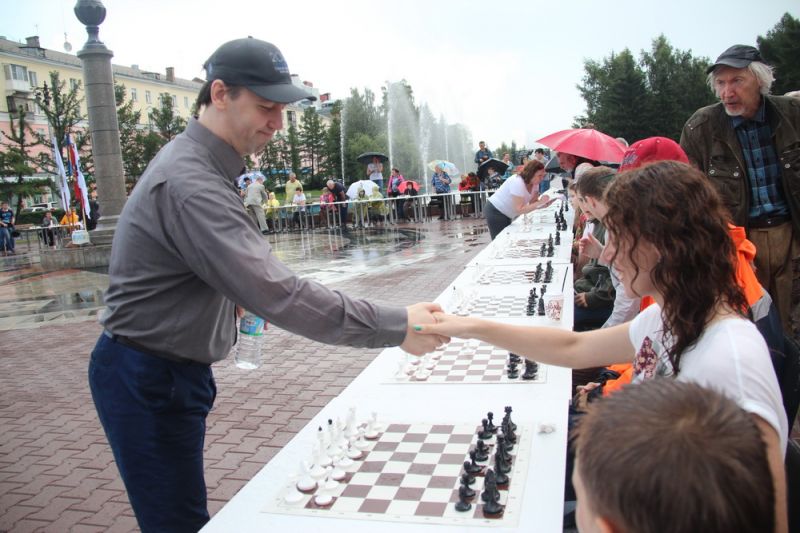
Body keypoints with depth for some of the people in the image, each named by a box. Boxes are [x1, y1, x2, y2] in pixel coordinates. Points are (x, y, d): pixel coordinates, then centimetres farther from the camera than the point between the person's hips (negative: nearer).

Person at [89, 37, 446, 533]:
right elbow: (277, 294, -36)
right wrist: (396, 325, -34)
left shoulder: (199, 163, 6)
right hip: (147, 383, -9)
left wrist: (230, 295, 0)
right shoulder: (191, 183, -28)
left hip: (175, 372, 9)